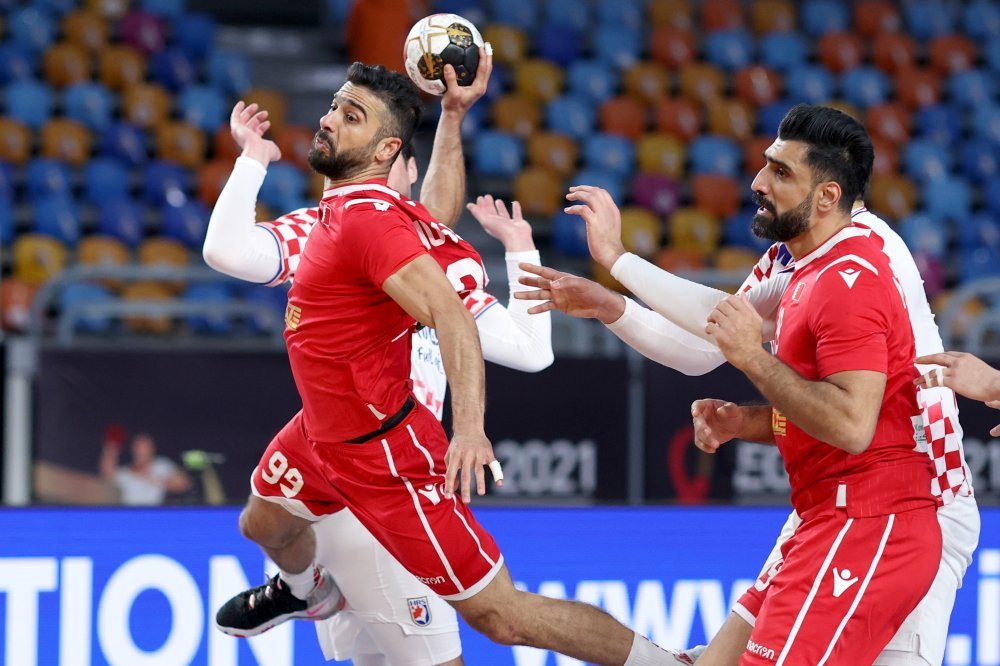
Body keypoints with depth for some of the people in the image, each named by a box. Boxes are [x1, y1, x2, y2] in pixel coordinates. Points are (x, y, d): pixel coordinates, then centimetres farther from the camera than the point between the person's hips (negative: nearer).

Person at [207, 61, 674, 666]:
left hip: (382, 452, -10)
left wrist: (470, 428, -51)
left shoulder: (369, 219, -27)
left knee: (502, 616, -7)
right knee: (264, 522, 34)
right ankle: (306, 589, 70)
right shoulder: (342, 205, 0)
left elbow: (448, 312, -40)